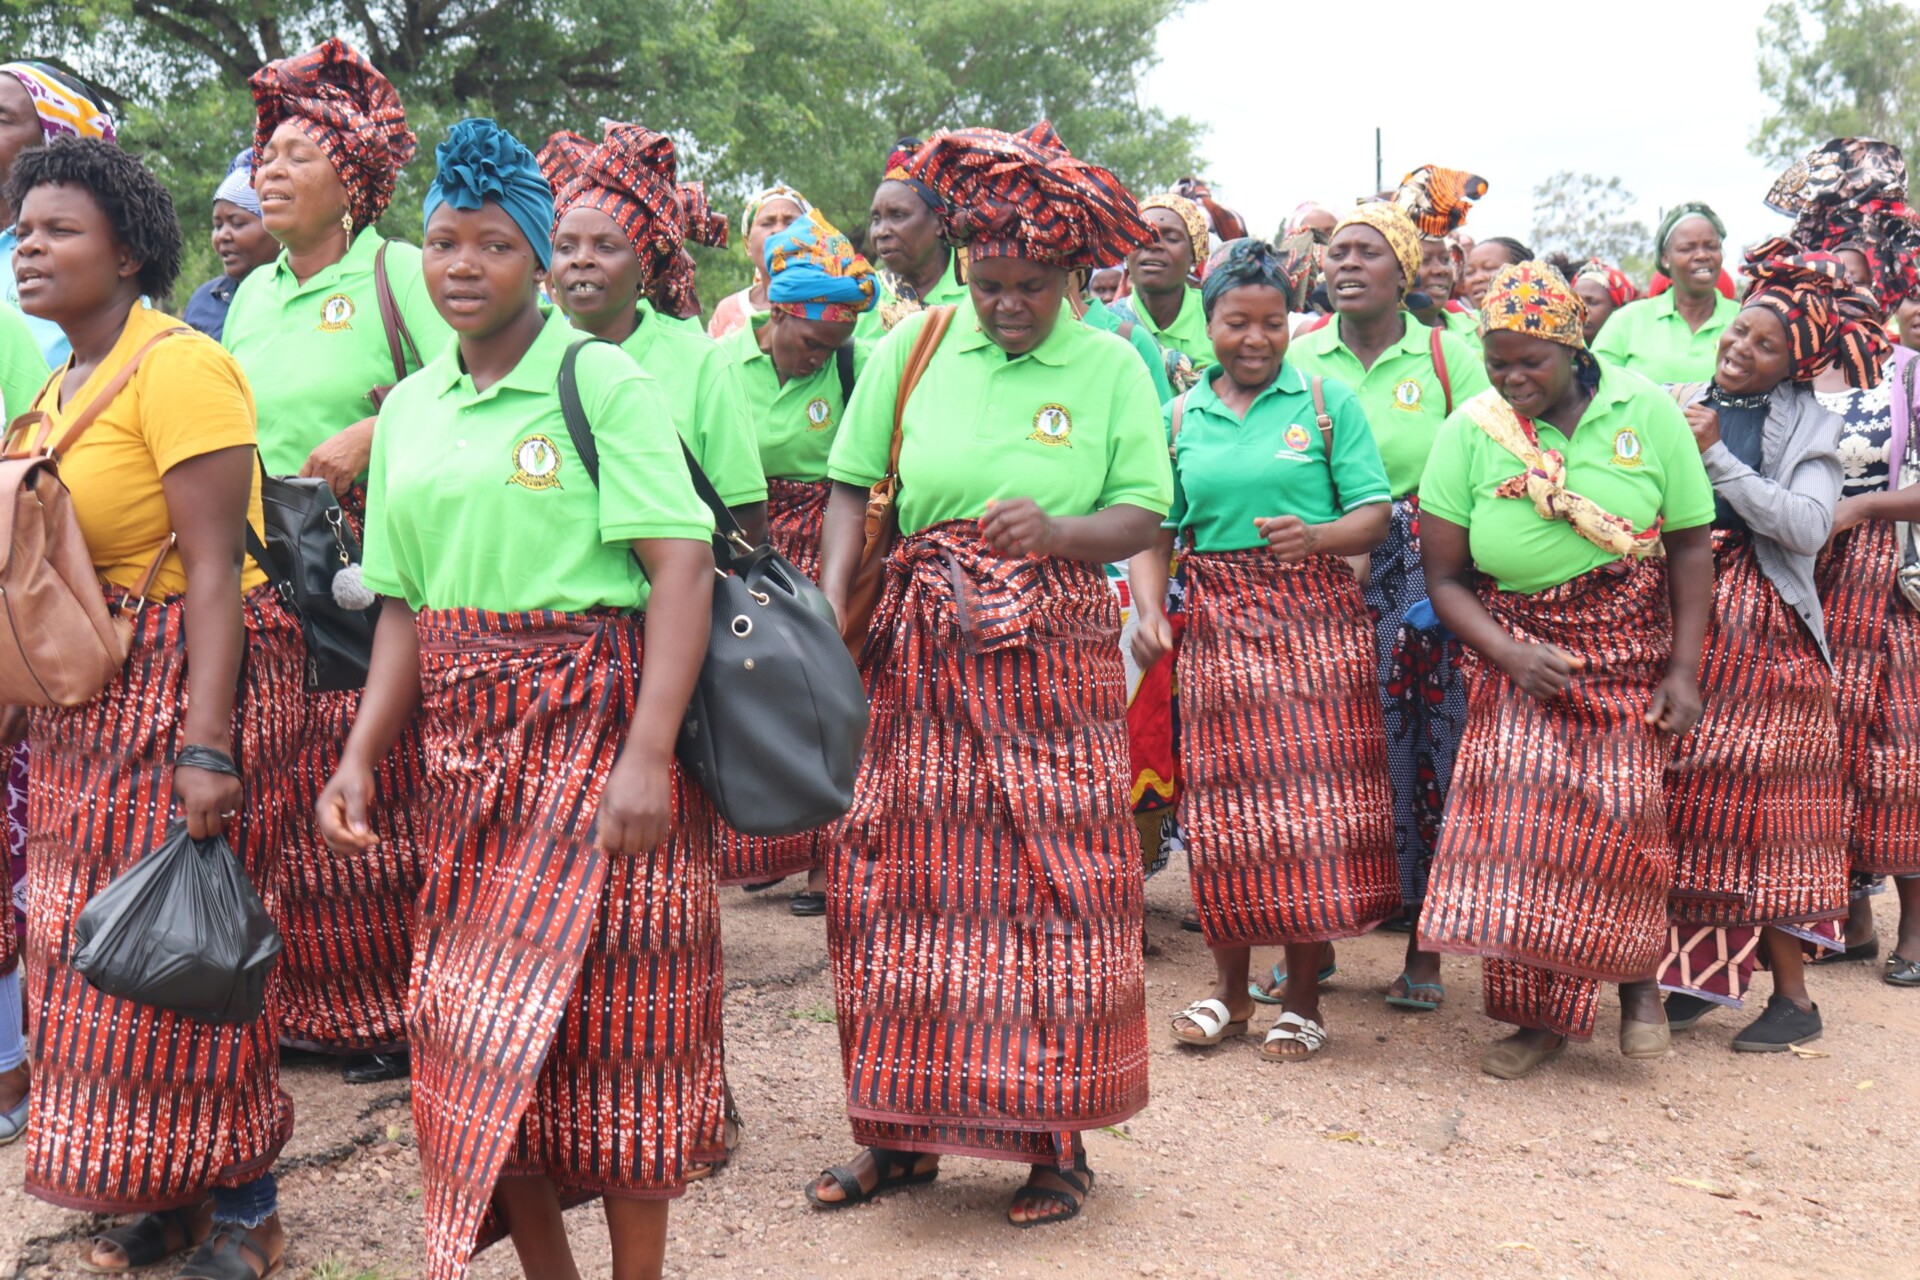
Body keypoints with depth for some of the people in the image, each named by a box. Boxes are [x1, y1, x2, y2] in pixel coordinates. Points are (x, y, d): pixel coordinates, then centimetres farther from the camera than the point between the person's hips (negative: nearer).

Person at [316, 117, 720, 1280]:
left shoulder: (600, 380, -6)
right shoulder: (410, 407, 13)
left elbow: (683, 566, -14)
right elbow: (407, 605, 14)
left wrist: (647, 755, -22)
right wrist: (361, 757, 2)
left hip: (598, 728, -6)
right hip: (467, 745, 6)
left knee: (611, 1014, -1)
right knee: (474, 1016, 7)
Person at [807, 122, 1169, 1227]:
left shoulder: (1110, 367, 2)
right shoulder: (912, 348, 4)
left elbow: (1145, 517, 0)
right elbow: (854, 489, 5)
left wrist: (1060, 532, -19)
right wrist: (830, 607, -10)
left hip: (1053, 660, -1)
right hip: (920, 654, 1)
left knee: (1054, 885, 0)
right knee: (901, 879, 2)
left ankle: (1056, 1142, 14)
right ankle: (902, 1134, 17)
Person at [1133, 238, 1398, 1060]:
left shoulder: (1328, 402, 4)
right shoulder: (1180, 417, 11)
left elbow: (1376, 513, -1)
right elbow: (1155, 528, 6)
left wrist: (1317, 536, -21)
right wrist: (1149, 612, -11)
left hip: (1315, 621, -2)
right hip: (1219, 623, 2)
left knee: (1313, 799, -3)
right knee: (1226, 800, 3)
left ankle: (1303, 998, 10)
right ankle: (1229, 989, 18)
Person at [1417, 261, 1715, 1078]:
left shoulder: (1645, 411, -5)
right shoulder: (1470, 431, -7)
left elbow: (1691, 545, -1)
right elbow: (1444, 575, -5)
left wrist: (1684, 670, -5)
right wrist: (1509, 655, -18)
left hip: (1632, 650, 0)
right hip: (1520, 650, 0)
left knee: (1621, 809, -12)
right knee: (1520, 806, -12)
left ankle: (1638, 975, 16)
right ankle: (1539, 1012, 3)